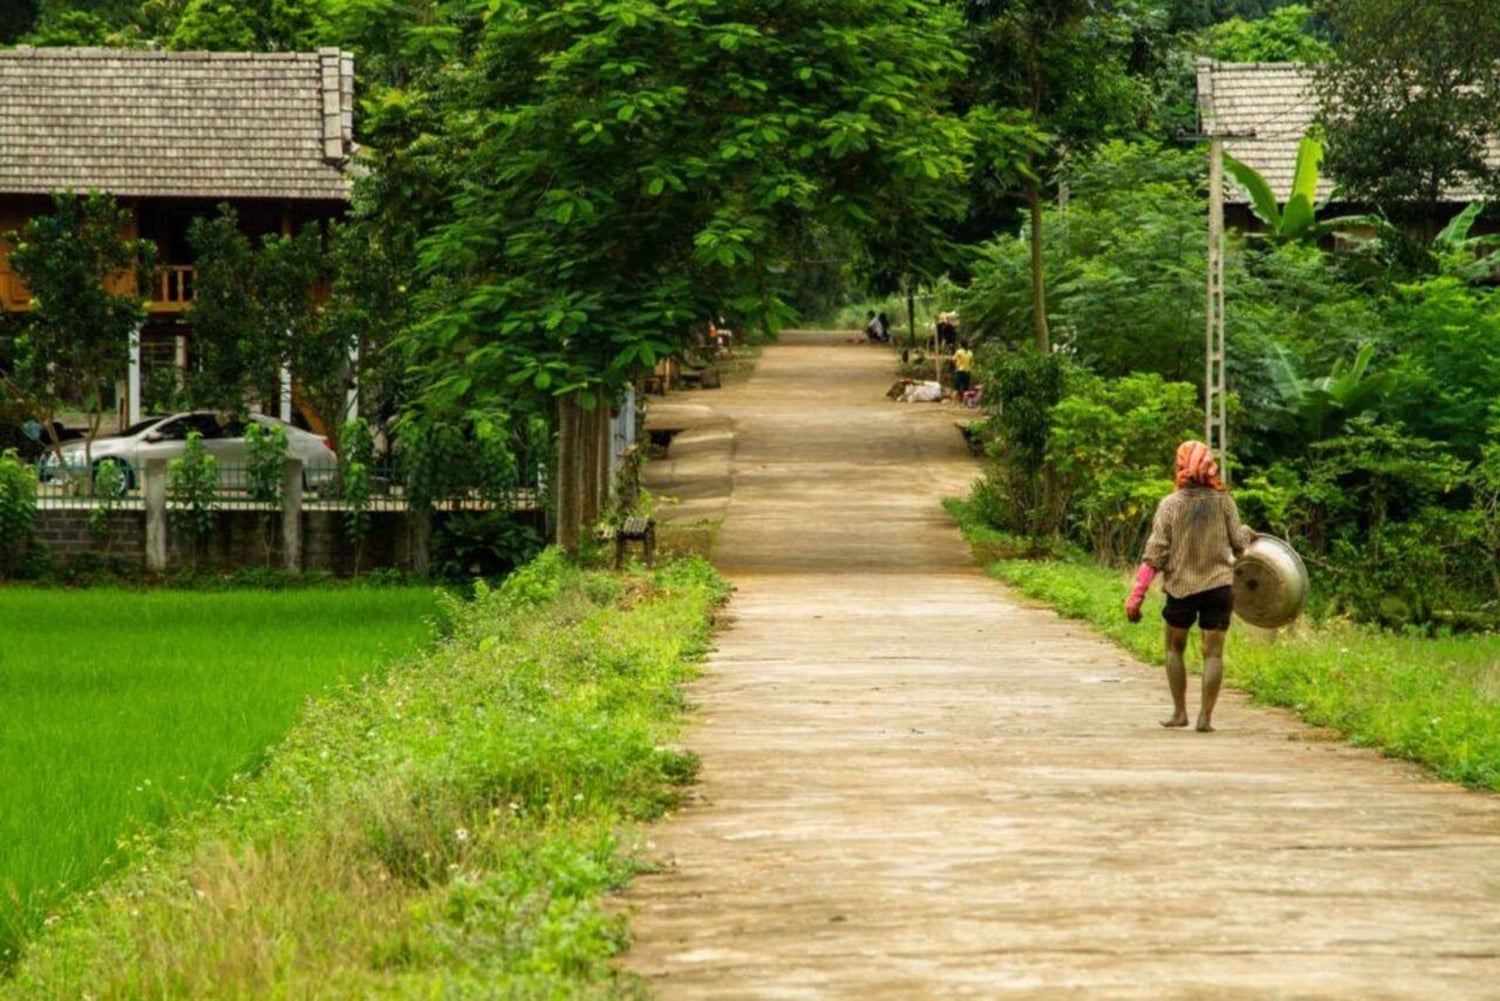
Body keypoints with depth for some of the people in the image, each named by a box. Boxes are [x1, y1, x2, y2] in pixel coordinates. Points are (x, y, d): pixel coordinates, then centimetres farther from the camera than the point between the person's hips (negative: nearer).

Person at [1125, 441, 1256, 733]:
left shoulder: (1170, 504, -6)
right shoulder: (1224, 502, -3)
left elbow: (1155, 552, -9)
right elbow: (1238, 543, 1)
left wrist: (1137, 594, -7)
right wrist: (1248, 534, 26)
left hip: (1181, 588, 0)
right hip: (1218, 586, 0)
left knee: (1175, 648, 18)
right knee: (1213, 653, 3)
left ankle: (1179, 712, 16)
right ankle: (1205, 716, -5)